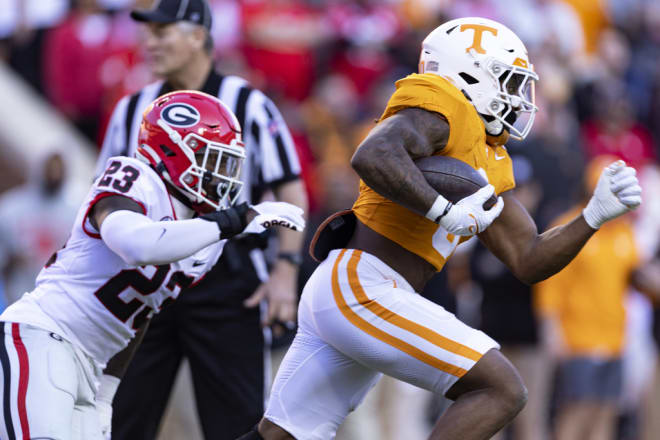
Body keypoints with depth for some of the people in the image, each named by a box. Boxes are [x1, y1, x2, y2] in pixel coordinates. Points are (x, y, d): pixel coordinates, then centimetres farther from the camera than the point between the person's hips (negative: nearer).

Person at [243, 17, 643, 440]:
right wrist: (445, 211, -21)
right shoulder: (444, 110, -6)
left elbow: (528, 262, 21)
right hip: (363, 288, -10)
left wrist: (595, 215, 11)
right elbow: (372, 157, -26)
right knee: (503, 390, -12)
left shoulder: (489, 160, 22)